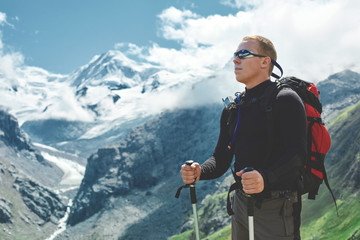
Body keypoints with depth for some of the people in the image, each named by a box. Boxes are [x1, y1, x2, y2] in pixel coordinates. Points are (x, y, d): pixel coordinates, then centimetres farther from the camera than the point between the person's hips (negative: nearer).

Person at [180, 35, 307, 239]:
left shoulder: (285, 100, -8)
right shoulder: (233, 108, 13)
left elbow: (298, 154, -20)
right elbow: (222, 159, 13)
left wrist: (265, 178, -37)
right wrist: (199, 172, -8)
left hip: (276, 208, -6)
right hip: (241, 204, 7)